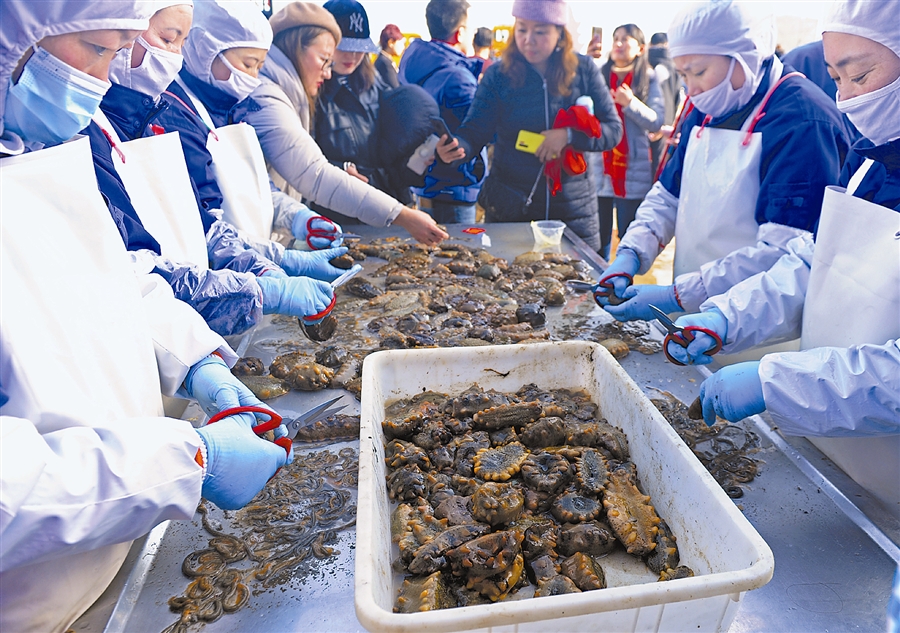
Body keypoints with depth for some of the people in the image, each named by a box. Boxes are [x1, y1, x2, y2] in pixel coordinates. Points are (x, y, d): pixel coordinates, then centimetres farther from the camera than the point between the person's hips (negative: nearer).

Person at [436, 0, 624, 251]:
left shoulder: (583, 70, -1)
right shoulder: (499, 74, -4)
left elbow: (613, 130, -2)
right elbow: (474, 131, -10)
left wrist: (568, 135, -19)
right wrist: (455, 146, -33)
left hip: (572, 206, 1)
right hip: (509, 206, -1)